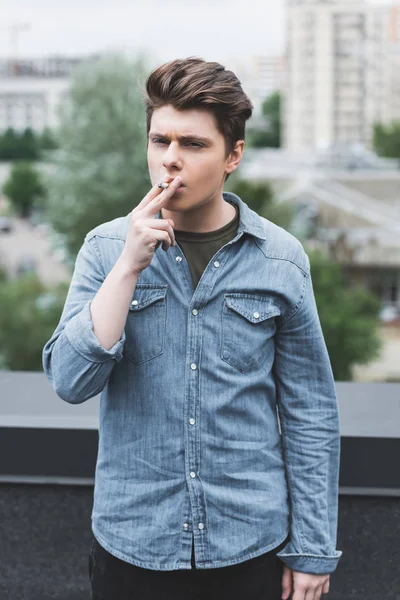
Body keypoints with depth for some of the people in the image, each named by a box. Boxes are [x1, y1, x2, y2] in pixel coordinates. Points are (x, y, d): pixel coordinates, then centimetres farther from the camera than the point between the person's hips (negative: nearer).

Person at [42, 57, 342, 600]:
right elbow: (71, 382, -12)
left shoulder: (281, 260, -5)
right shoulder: (107, 248, -3)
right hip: (131, 546, 1)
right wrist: (131, 265, -20)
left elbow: (311, 414, -1)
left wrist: (312, 551, -1)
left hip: (251, 545, 0)